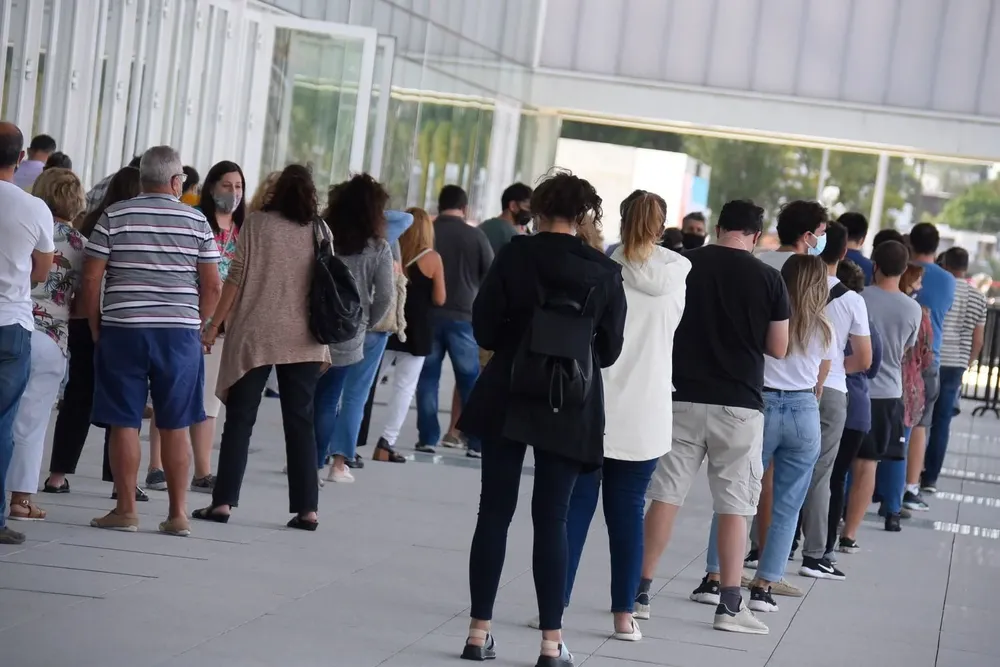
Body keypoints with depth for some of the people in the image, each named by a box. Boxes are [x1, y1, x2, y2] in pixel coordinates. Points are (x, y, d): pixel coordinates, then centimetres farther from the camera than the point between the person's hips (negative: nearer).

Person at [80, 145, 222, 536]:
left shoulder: (115, 217, 1)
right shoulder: (196, 221, 4)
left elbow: (91, 278, -1)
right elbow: (213, 285, 3)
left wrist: (96, 326, 9)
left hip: (122, 330, -1)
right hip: (179, 331, 1)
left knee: (124, 422, 3)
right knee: (175, 426, 6)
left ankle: (126, 510, 4)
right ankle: (178, 514, 8)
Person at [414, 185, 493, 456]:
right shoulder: (476, 236, -4)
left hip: (428, 314, 1)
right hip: (463, 315, -1)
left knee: (428, 378, 8)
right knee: (470, 380, 7)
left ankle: (428, 438, 4)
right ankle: (476, 442, 5)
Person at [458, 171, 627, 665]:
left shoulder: (516, 256, -6)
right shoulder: (605, 274, -3)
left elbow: (483, 328, -3)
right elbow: (609, 350, 4)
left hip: (506, 401, 0)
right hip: (571, 409, 1)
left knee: (494, 513, 7)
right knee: (551, 519, 5)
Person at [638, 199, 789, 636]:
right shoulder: (769, 279, -3)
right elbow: (778, 349, 1)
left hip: (682, 398, 1)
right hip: (739, 404, -1)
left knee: (664, 494, 7)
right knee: (734, 505, 4)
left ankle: (641, 591, 9)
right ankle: (730, 604, 4)